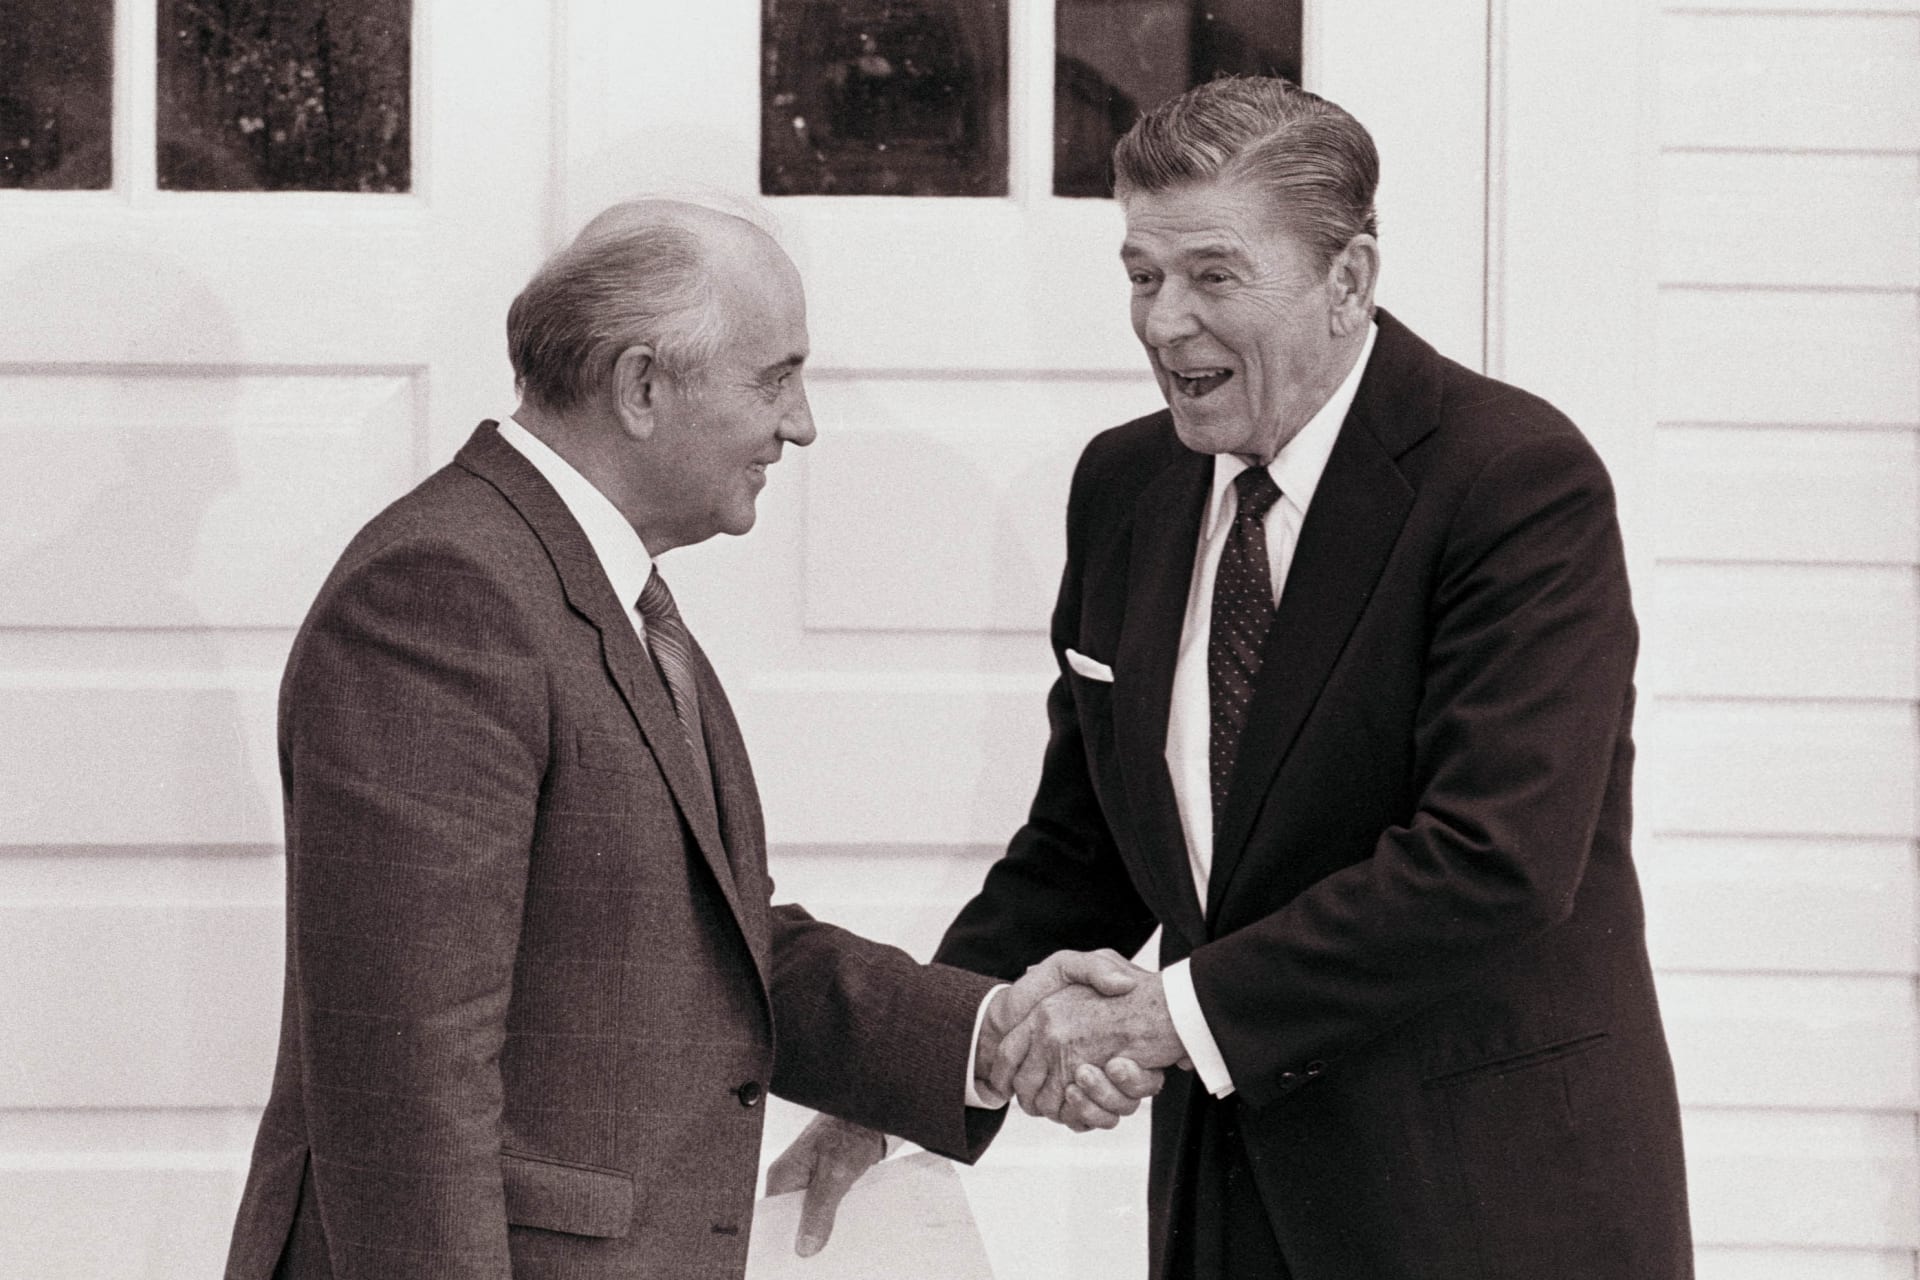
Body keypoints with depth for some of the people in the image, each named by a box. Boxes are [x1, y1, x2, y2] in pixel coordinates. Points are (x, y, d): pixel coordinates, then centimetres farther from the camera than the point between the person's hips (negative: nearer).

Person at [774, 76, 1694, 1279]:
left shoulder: (1521, 479, -15)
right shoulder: (1124, 486, 6)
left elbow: (1494, 860, -23)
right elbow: (1084, 848, 13)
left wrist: (1172, 1011, -23)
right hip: (1230, 1177, 6)